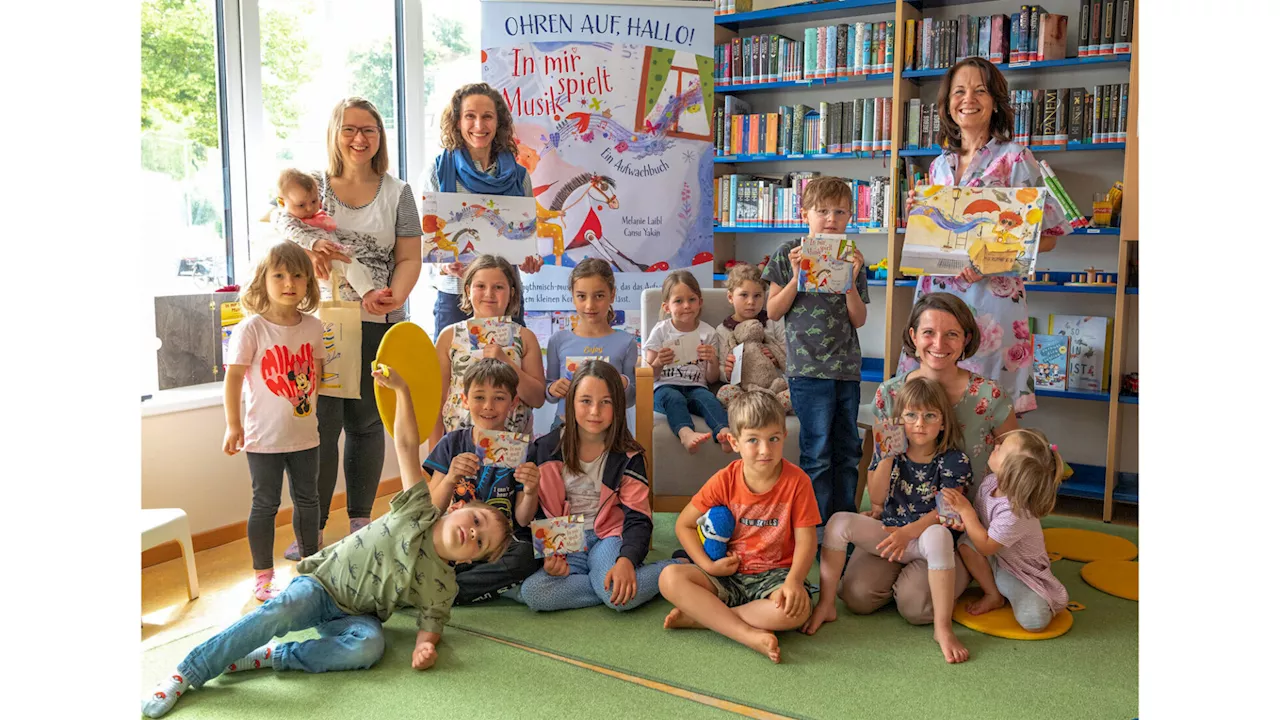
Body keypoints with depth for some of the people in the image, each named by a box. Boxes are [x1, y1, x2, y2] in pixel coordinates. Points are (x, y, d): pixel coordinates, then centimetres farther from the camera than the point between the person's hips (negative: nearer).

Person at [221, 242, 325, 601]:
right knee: (265, 504, 6)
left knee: (307, 499, 16)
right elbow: (234, 377, -11)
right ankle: (262, 576, 19)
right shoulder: (251, 329, -14)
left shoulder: (312, 325, 0)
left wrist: (313, 408, 11)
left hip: (305, 433, 5)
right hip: (265, 437, -5)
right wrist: (233, 425, -11)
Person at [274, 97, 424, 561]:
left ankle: (361, 521, 20)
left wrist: (394, 296, -15)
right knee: (320, 422, -3)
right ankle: (311, 527, 7)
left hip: (377, 324, 1)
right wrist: (309, 247, -17)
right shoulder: (313, 185, 10)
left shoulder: (397, 193, 9)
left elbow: (410, 258, 4)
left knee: (367, 422, 8)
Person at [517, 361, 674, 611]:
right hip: (564, 543, 3)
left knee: (619, 594, -36)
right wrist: (548, 555, -10)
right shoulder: (545, 449, 3)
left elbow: (638, 518, -7)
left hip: (609, 537, -3)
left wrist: (626, 560, -26)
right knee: (532, 593, -29)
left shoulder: (627, 456, -1)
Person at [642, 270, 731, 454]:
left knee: (707, 397, -33)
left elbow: (712, 379, 13)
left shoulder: (708, 333, 12)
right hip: (665, 387, -1)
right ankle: (685, 432, -62)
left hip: (696, 387, 2)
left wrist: (713, 361, -8)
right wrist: (658, 363, -15)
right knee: (673, 398, -37)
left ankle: (723, 432, -57)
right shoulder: (660, 332, 9)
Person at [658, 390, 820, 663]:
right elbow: (684, 524, 3)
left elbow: (806, 540, -11)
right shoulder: (725, 481, -5)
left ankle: (702, 617, -23)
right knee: (670, 578, -23)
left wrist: (794, 581, -30)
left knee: (797, 609, -36)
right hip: (729, 573, 2)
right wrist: (708, 565, -10)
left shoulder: (796, 481, -10)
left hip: (774, 574, -2)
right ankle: (750, 635, -33)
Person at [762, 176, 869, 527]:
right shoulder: (789, 253, 1)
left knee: (848, 451, 12)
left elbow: (859, 320, 6)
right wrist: (797, 277, -13)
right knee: (817, 453, -4)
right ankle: (816, 526, 7)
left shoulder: (853, 259, 9)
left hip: (847, 367, 5)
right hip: (808, 367, -4)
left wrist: (851, 280, -9)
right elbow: (773, 311, 0)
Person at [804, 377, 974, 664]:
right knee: (838, 522, -21)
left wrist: (908, 532, -27)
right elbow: (877, 498, -6)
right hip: (888, 531, 4)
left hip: (924, 536, -3)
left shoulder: (954, 460, -7)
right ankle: (825, 604, -14)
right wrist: (887, 455, -14)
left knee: (938, 534, -39)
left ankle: (943, 628, -33)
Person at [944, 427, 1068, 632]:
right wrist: (963, 520, -22)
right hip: (995, 560, 6)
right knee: (965, 544, -24)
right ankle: (994, 596, -2)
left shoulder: (1015, 513, -35)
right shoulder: (990, 482, -14)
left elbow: (985, 546, -27)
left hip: (1022, 572, -6)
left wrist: (965, 510, -28)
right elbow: (976, 513, 2)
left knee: (1034, 622, -24)